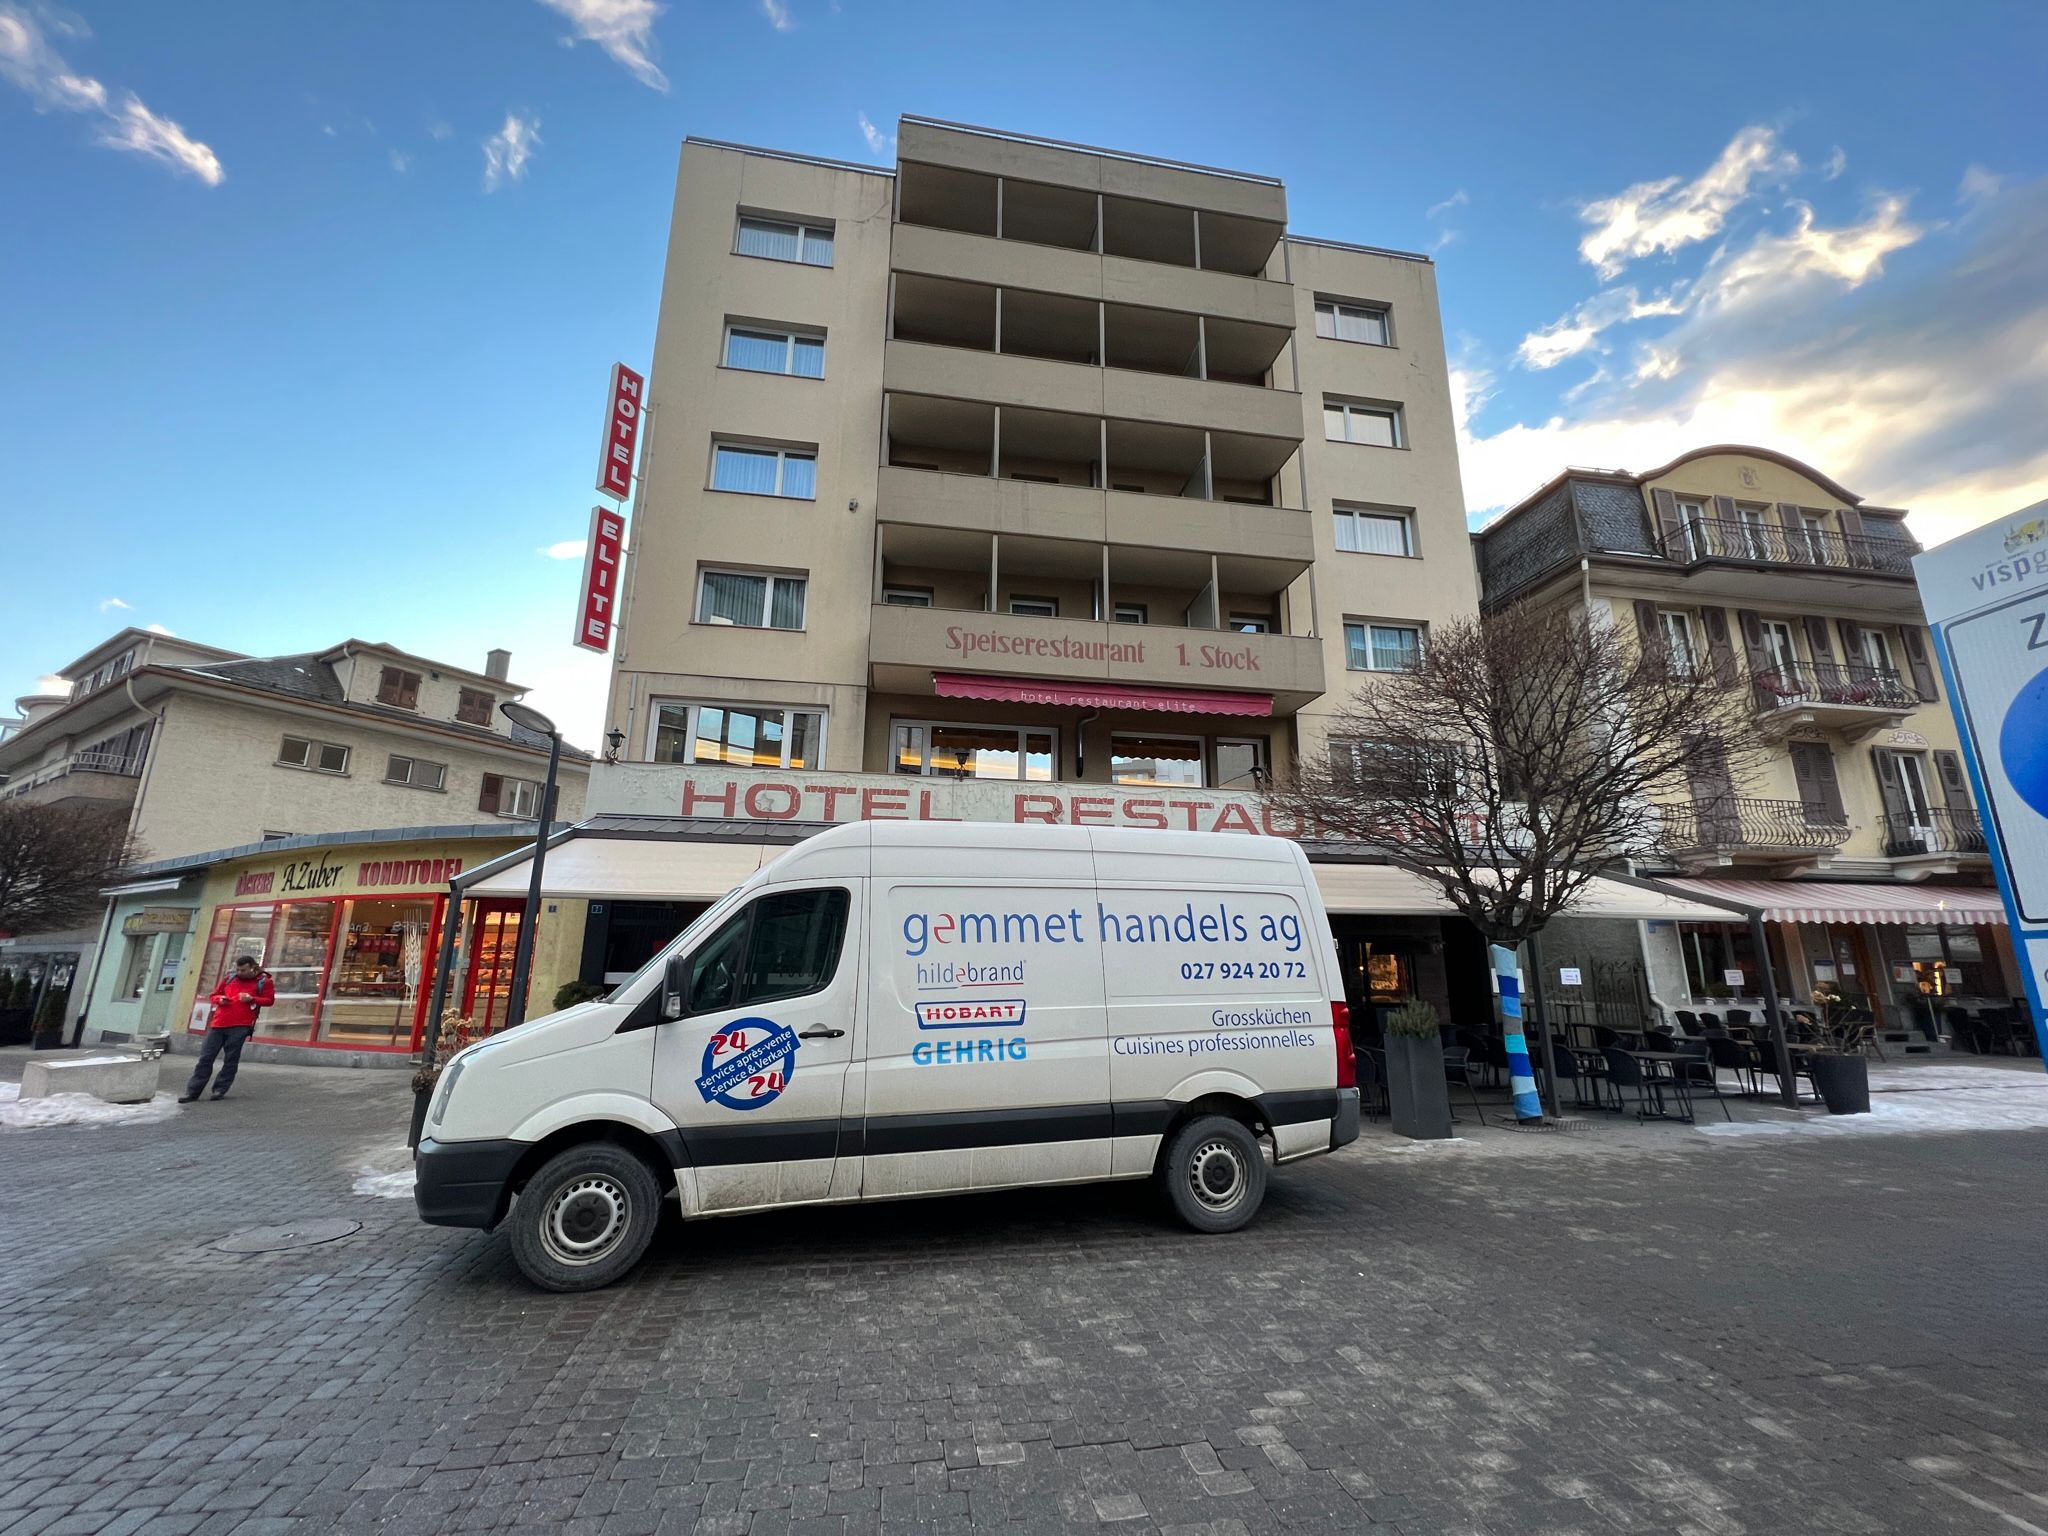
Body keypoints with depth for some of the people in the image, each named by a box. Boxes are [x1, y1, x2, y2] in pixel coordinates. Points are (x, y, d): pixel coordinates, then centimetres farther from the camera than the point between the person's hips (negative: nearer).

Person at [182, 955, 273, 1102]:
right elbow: (213, 996, 19)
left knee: (231, 1059, 0)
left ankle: (220, 1090, 9)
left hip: (240, 1026, -4)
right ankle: (193, 1091, 11)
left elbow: (269, 1000, 2)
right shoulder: (229, 978, 12)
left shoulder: (263, 981, 2)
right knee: (206, 1057, 4)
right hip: (219, 1023, 4)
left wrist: (252, 999, -15)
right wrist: (219, 999, -4)